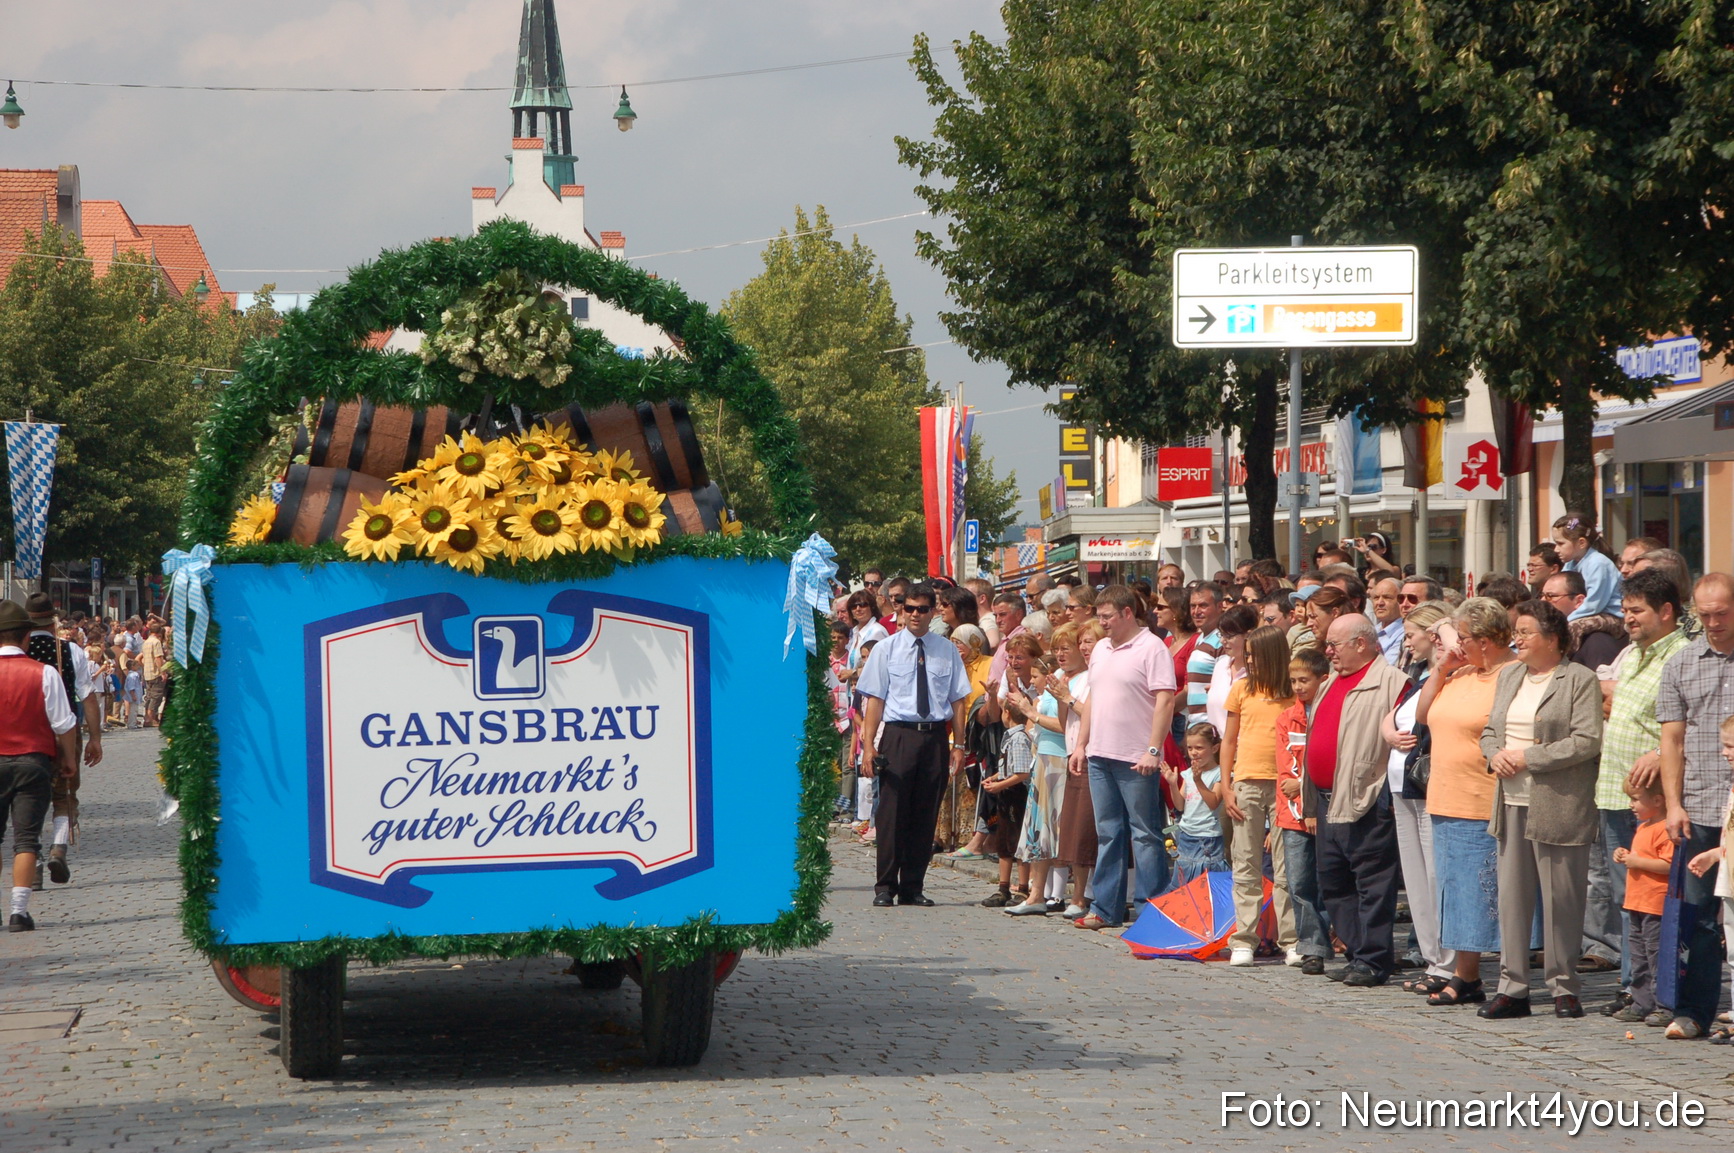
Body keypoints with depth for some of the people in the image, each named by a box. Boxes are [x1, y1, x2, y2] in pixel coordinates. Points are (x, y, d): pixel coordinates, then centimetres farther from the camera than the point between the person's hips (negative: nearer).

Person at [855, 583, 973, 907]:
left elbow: (957, 699, 9)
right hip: (898, 735, -2)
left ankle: (913, 888, 12)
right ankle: (885, 887, 3)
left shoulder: (947, 650, 9)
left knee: (925, 816, 4)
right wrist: (869, 745, -6)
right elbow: (875, 698, 1)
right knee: (892, 813, -4)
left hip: (935, 737, 2)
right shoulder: (886, 649, 5)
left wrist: (959, 744, 1)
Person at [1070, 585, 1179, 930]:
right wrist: (1081, 745, 17)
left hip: (1136, 759, -8)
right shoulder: (1101, 649, 15)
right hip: (1100, 756, 8)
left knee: (1145, 834, -2)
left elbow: (1164, 701, -15)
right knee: (1107, 833, 11)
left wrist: (1153, 751, -21)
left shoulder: (1151, 649, -9)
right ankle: (1105, 908, 16)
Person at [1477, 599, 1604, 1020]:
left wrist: (1528, 757, -15)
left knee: (1561, 898, -1)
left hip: (1558, 807, -6)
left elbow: (1587, 741, -14)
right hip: (1512, 803, 6)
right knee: (1512, 896, 6)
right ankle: (1512, 987, 10)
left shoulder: (1580, 680, -5)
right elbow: (1490, 730, 21)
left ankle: (1564, 988, 8)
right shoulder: (1509, 676, 17)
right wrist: (1496, 755, -2)